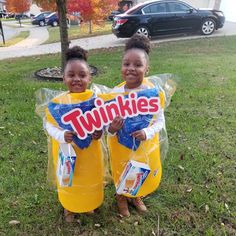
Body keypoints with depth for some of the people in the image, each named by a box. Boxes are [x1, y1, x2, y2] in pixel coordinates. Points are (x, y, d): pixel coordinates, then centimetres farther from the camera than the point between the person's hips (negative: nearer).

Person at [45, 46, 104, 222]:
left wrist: (100, 132, -23)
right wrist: (61, 135, -24)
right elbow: (49, 124, -6)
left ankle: (90, 204, 53)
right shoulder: (57, 102, -15)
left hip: (90, 151, 1)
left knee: (90, 178, 23)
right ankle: (68, 207, 50)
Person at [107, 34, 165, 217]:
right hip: (121, 145, 0)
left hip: (145, 144, 1)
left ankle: (136, 196, 58)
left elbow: (160, 120, -10)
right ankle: (122, 197, 57)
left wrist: (147, 132, -28)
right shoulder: (115, 93, -17)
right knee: (122, 174, 23)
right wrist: (111, 129, -29)